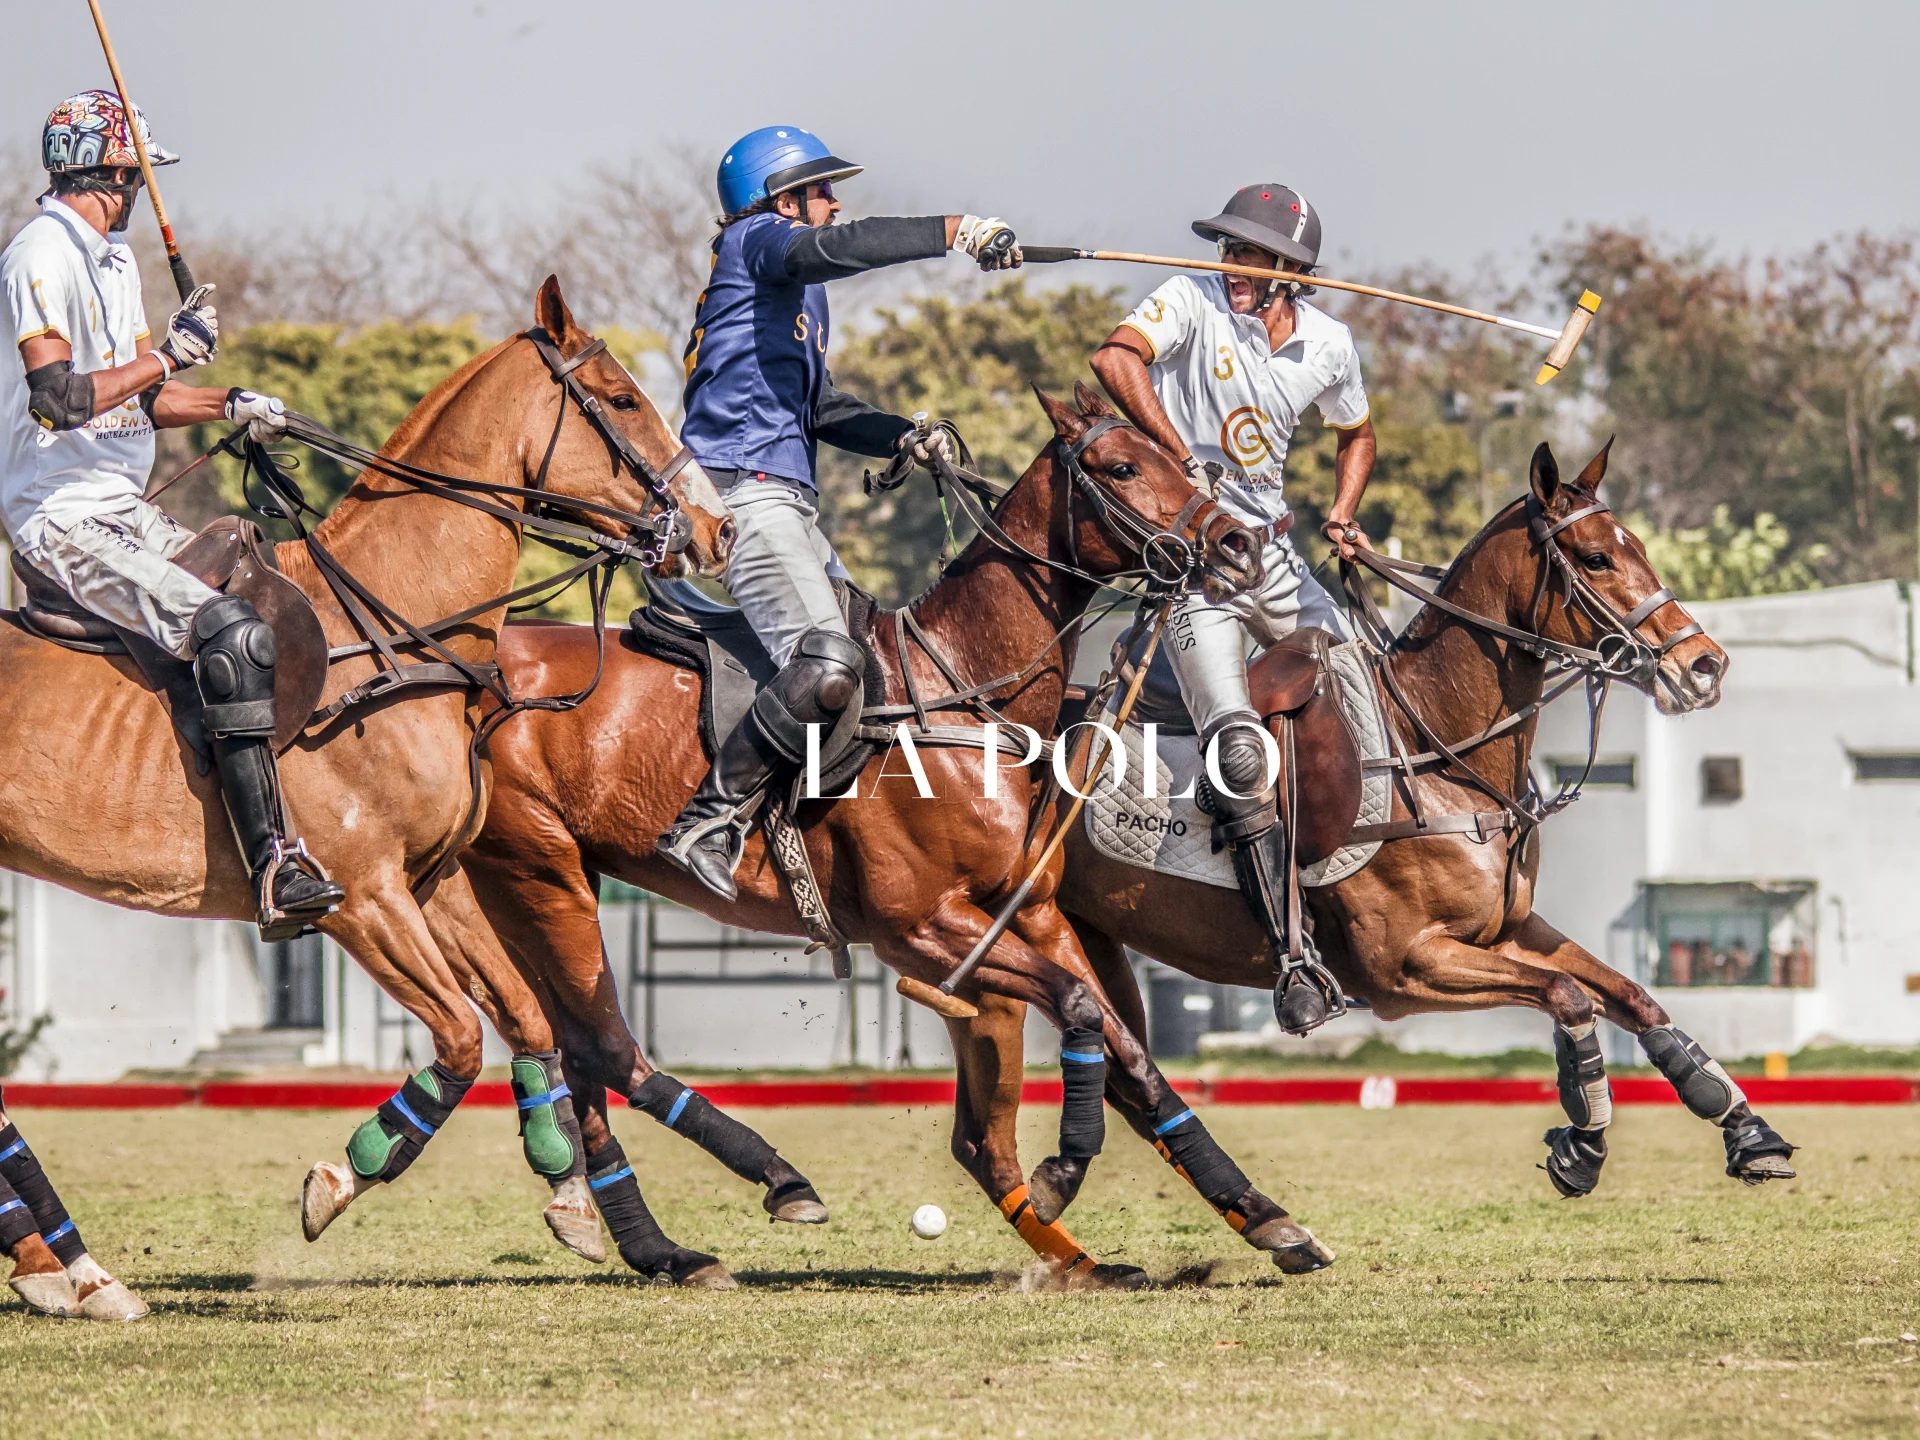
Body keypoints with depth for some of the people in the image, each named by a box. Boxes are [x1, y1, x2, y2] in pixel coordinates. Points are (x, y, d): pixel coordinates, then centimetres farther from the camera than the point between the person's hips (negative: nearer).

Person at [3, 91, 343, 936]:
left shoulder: (112, 259, 18)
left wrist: (229, 408, 9)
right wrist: (168, 358, -18)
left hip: (124, 514, 10)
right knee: (229, 633, -26)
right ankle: (273, 872, -29)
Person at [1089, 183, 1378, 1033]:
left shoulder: (1328, 345, 4)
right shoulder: (1196, 301, -10)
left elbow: (1356, 433, 24)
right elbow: (1116, 360, -28)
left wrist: (1342, 515, 6)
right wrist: (1183, 453, -33)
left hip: (1271, 552, 6)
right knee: (1240, 753, -17)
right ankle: (1292, 956, -15)